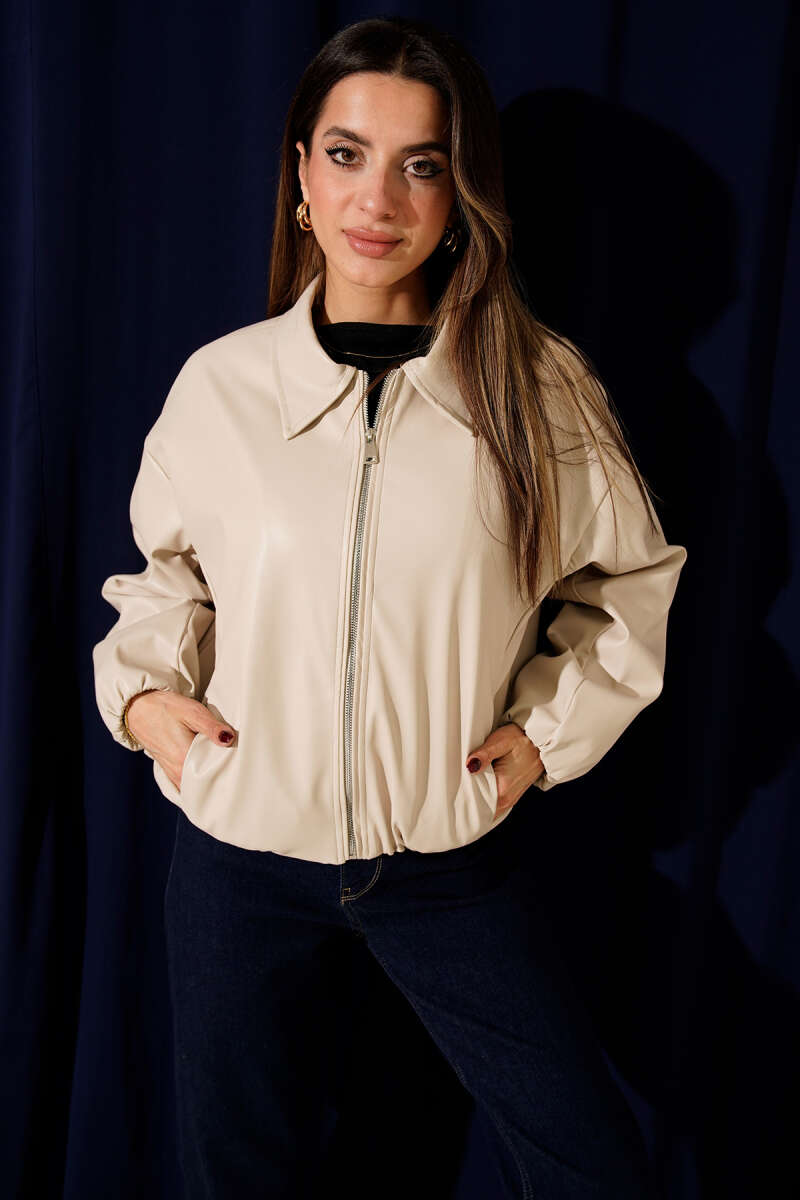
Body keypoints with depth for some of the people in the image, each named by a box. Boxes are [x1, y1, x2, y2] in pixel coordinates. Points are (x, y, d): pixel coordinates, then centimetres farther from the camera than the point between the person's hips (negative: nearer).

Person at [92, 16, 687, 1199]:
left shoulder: (541, 387, -6)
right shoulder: (219, 384, -5)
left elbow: (629, 578, 9)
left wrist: (551, 728, 0)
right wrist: (142, 687, -4)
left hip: (449, 854, 0)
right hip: (241, 846, 1)